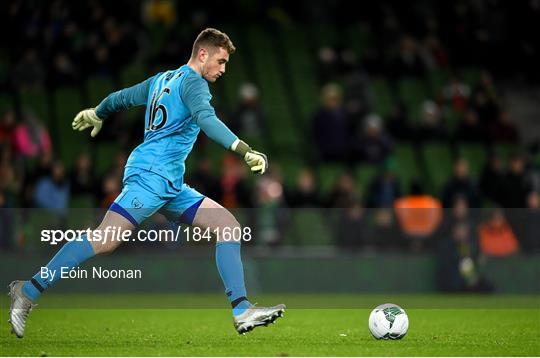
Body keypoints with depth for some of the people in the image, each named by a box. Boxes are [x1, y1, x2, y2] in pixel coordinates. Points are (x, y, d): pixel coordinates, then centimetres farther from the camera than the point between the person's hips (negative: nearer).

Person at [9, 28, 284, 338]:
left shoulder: (163, 80, 23)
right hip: (151, 173, -10)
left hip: (171, 185, 10)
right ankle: (29, 292, -11)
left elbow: (122, 97, 35)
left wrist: (97, 114, 54)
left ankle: (242, 312, -7)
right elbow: (206, 119, -25)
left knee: (229, 227, 1)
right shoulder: (193, 82, -5)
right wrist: (245, 151, -35)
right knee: (106, 239, -18)